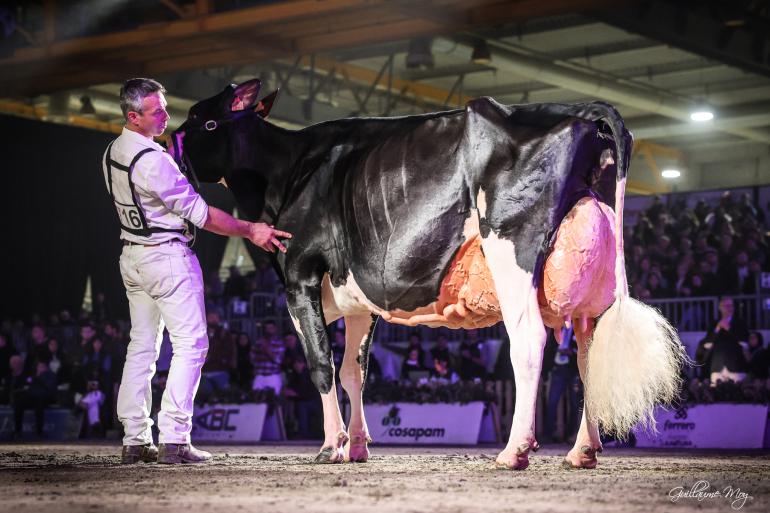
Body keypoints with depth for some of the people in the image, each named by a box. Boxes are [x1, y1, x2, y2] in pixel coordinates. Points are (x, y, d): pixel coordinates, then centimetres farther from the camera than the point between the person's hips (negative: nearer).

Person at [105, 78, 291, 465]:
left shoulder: (112, 153, 6)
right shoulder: (153, 161, -22)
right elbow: (199, 213, -19)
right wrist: (249, 230, -13)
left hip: (132, 255, 9)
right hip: (168, 256, -9)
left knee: (141, 346, 11)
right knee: (190, 345, -3)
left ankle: (135, 440, 11)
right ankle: (173, 440, -8)